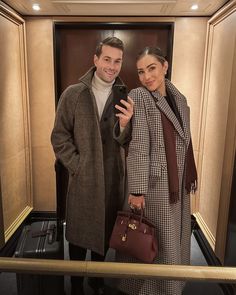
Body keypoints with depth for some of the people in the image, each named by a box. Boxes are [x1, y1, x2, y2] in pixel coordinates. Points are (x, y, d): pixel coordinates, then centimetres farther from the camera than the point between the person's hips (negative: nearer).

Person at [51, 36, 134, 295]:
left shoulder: (125, 98, -1)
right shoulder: (73, 94, -5)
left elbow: (125, 142, -2)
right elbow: (59, 136, -2)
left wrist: (124, 125, -23)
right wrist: (77, 166, -9)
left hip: (112, 179, 2)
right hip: (82, 178, -1)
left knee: (105, 233, 19)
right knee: (78, 234, 14)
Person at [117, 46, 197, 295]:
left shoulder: (179, 99, 8)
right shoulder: (138, 97, -12)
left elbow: (184, 144, 13)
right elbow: (137, 148, -17)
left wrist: (190, 178, 13)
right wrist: (136, 190, -18)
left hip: (179, 186, 7)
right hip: (154, 185, -6)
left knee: (174, 243, 20)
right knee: (155, 246, 8)